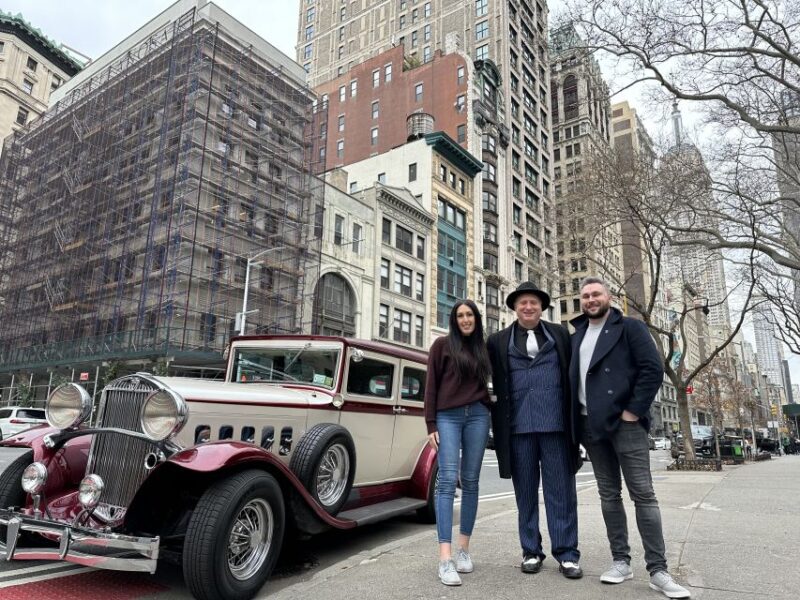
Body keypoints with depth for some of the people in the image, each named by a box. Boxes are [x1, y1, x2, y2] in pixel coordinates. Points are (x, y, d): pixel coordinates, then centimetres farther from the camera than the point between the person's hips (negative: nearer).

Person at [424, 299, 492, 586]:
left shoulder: (483, 347, 15)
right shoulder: (442, 345, 4)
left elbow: (484, 384, 17)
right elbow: (431, 385, 1)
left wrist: (487, 413, 8)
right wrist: (431, 425, -5)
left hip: (477, 416, 4)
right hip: (447, 416, -3)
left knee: (470, 481, 5)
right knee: (448, 480, -11)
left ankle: (464, 548, 15)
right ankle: (445, 557, -12)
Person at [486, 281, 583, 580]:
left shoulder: (560, 334, 11)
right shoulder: (499, 341, 8)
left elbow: (572, 376, 9)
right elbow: (493, 382, 5)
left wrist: (575, 418, 4)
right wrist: (499, 421, 1)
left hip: (555, 424, 0)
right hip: (518, 425, 0)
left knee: (561, 490, 3)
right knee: (525, 491, 8)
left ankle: (567, 554, 13)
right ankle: (531, 551, 19)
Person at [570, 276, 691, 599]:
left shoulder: (630, 327, 0)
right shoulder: (577, 336, 16)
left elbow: (653, 369, -9)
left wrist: (633, 411, -14)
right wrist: (576, 419, 8)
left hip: (624, 421, -5)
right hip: (591, 425, 5)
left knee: (643, 493, -4)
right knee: (609, 494, 9)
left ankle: (658, 570, 2)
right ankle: (621, 561, 17)